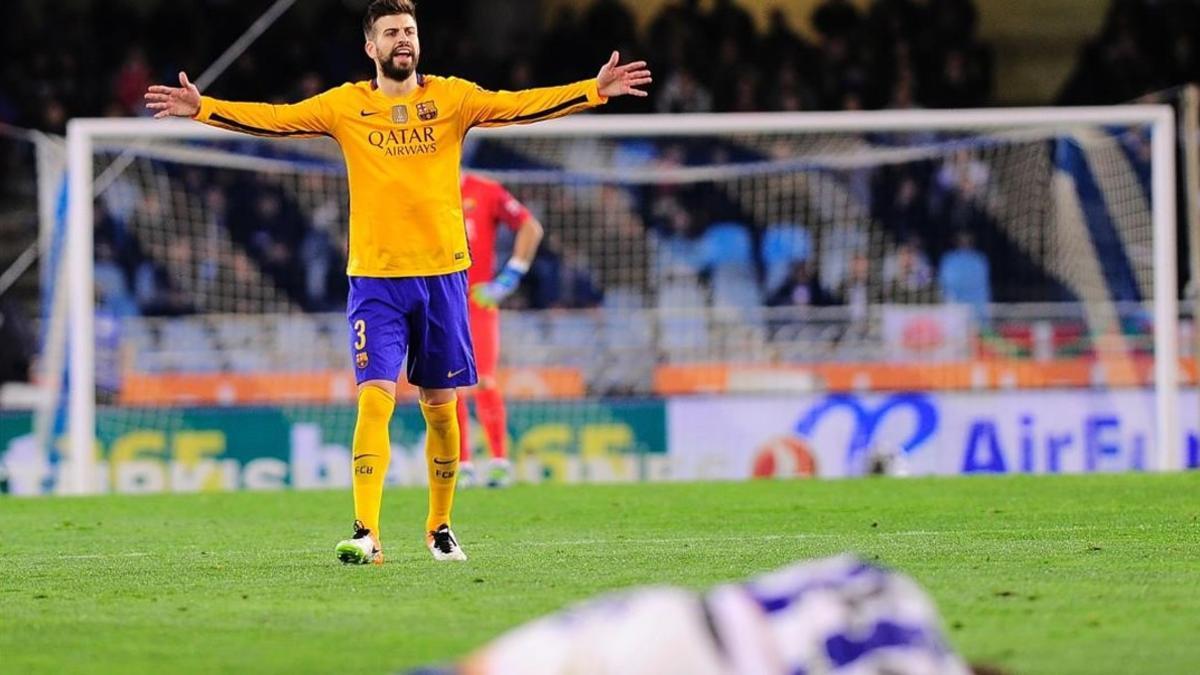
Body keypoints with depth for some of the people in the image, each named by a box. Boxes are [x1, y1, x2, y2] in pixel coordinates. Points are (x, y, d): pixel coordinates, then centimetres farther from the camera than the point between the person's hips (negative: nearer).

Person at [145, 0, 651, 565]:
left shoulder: (452, 98, 5)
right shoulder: (346, 105, 4)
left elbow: (520, 106, -3)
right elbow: (274, 118, 1)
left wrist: (595, 91, -13)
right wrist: (202, 109, -9)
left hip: (442, 272, 1)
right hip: (374, 279, -1)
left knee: (440, 406, 8)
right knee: (375, 398, -13)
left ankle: (439, 528, 22)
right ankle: (367, 534, -19)